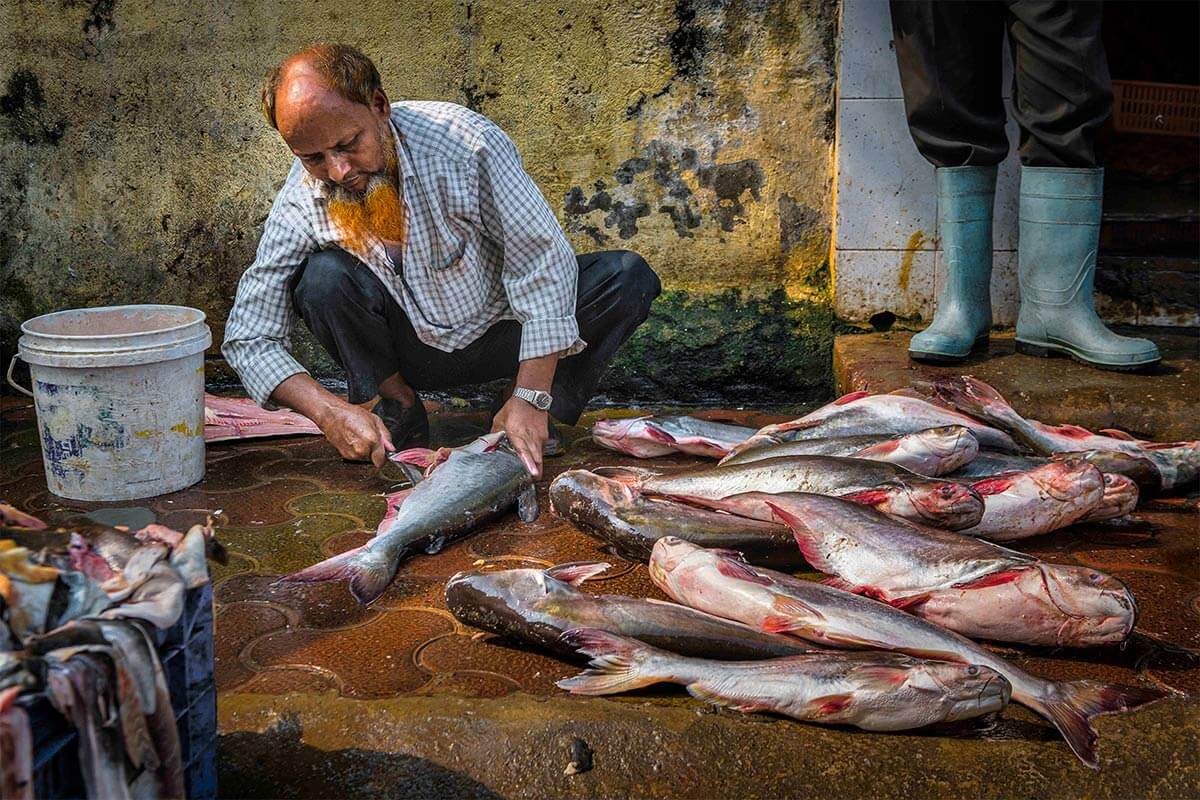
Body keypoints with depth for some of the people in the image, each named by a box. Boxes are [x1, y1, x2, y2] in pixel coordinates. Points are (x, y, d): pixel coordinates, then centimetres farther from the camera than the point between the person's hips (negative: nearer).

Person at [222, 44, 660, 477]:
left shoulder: (465, 141, -29)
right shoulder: (300, 205, -20)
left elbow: (543, 259, -25)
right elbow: (248, 339, -16)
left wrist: (530, 398, -29)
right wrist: (329, 411, -33)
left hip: (503, 330, -1)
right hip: (409, 352, 1)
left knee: (628, 276, -24)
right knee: (324, 278, -28)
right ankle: (395, 408, -3)